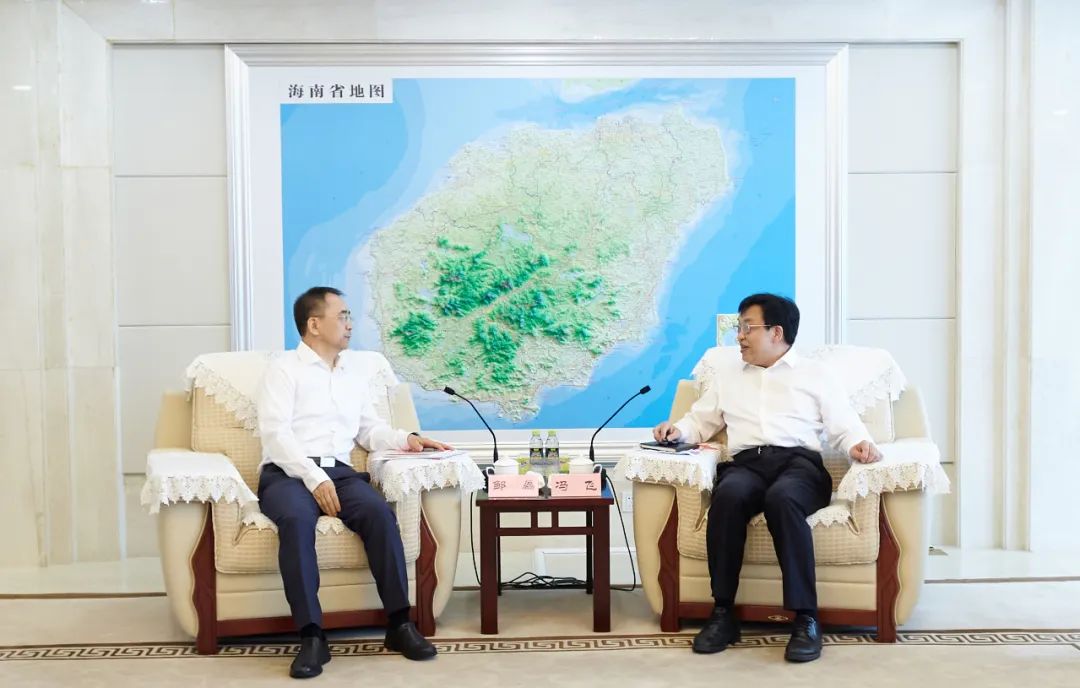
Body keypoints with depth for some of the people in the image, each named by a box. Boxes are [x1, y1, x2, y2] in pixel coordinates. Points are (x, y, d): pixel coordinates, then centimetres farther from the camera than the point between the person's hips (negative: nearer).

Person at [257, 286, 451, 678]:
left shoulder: (353, 370, 21)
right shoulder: (285, 368, 3)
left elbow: (369, 430, 22)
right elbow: (275, 432, -9)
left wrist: (405, 439, 1)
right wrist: (314, 477, -21)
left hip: (338, 471, 4)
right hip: (288, 473, -4)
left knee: (380, 512, -27)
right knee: (297, 519, -37)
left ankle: (399, 622, -22)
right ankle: (312, 635, -33)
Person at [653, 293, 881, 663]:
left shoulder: (814, 373, 19)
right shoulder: (728, 372, 28)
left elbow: (845, 426, 13)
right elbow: (700, 421, 28)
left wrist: (859, 445, -10)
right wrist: (679, 430, 5)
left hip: (799, 463, -2)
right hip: (746, 464, 2)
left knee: (782, 498, -39)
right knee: (728, 495, -36)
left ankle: (805, 619, -34)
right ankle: (723, 613, -28)